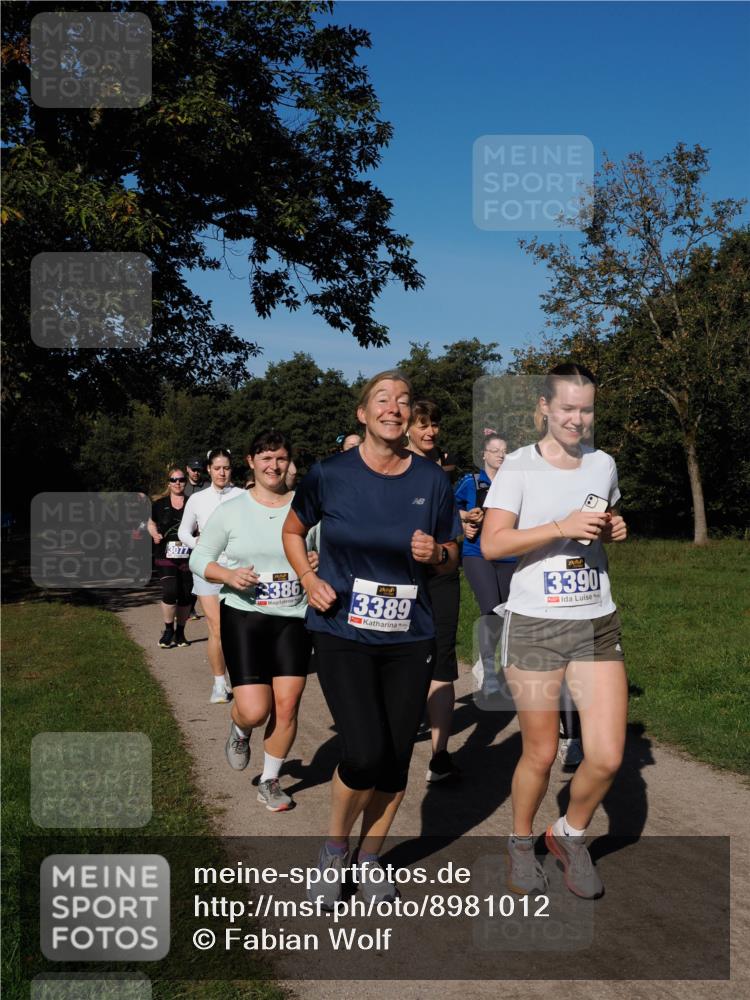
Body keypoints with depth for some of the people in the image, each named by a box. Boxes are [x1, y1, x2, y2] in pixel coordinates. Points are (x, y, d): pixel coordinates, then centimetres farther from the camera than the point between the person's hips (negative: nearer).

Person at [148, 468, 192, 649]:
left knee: (185, 596, 5)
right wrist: (155, 534, -2)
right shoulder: (159, 504, 7)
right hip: (166, 556, 0)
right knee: (169, 591, -14)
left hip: (188, 557, 1)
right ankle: (168, 630, 4)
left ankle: (180, 632, 21)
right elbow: (150, 523, 19)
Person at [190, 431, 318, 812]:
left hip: (294, 619, 1)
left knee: (287, 705, 1)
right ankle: (239, 730, 31)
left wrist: (320, 564, -15)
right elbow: (199, 558, 5)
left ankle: (270, 781, 23)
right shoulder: (231, 511, 0)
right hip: (244, 617, -1)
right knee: (254, 711, -8)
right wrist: (229, 575, -15)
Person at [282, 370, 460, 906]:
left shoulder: (432, 480, 0)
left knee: (396, 758, 6)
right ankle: (334, 849, 17)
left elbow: (451, 558, 11)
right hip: (342, 633, -2)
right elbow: (293, 530, 12)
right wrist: (309, 579, -4)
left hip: (410, 639, 3)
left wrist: (436, 553, -12)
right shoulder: (329, 474, -6)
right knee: (365, 753, -14)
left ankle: (371, 859, 32)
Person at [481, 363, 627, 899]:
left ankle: (571, 834, 27)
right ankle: (522, 842, 34)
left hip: (597, 624, 4)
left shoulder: (604, 464, 9)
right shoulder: (520, 466, -6)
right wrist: (562, 526, -24)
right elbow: (491, 544, -16)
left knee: (607, 757, -2)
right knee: (541, 754, 6)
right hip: (534, 627, -4)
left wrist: (613, 530, 3)